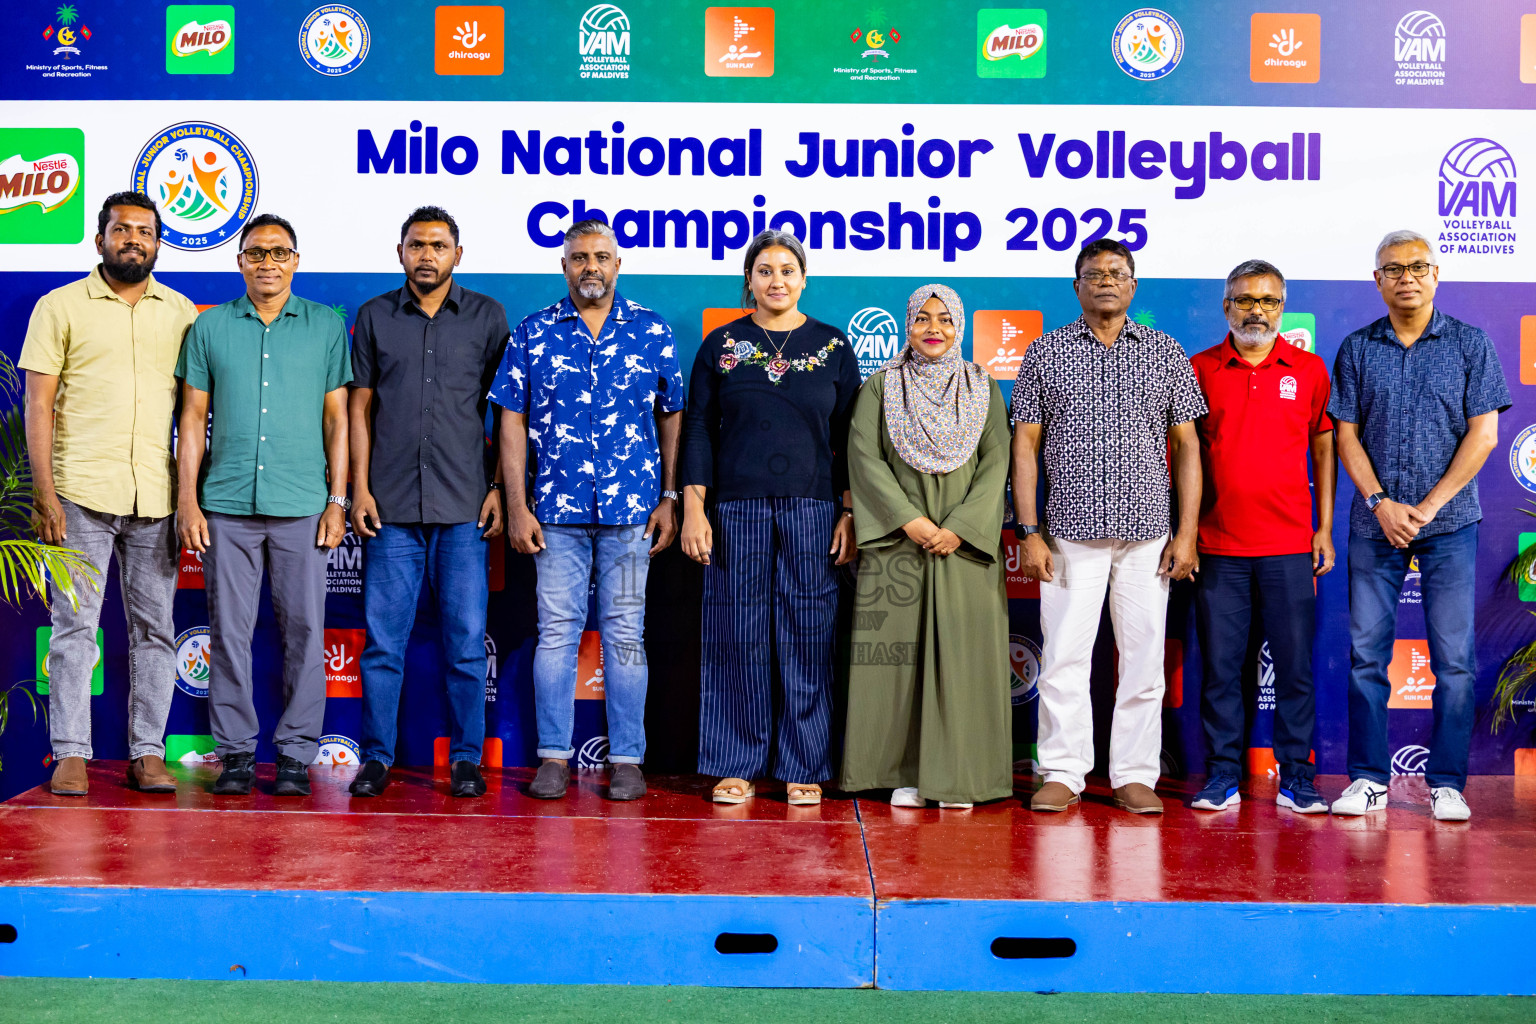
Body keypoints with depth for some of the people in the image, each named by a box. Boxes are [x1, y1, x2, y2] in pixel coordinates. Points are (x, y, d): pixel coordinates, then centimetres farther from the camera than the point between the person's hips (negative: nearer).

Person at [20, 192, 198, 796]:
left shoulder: (181, 313, 13)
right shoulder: (60, 307, 6)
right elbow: (39, 404, 1)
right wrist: (44, 491, -7)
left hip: (157, 497, 3)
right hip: (81, 491, -2)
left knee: (155, 627, 4)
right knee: (74, 622, -2)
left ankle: (147, 753, 11)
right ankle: (71, 754, 5)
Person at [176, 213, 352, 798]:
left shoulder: (326, 326, 8)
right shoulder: (210, 328, 10)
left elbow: (337, 418, 7)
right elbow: (193, 419, 9)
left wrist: (338, 499, 0)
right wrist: (187, 499, 1)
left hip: (302, 506, -1)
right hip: (227, 505, 1)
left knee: (305, 630, -1)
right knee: (229, 631, 2)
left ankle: (295, 755, 7)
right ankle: (235, 751, 12)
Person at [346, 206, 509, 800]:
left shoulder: (486, 316, 7)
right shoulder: (375, 317, 9)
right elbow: (360, 406, 10)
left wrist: (499, 488, 0)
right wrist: (360, 486, 1)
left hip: (464, 506, -1)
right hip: (392, 506, 1)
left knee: (466, 640, 1)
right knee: (383, 638, 2)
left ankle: (466, 758, 12)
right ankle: (376, 757, 13)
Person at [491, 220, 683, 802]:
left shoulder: (652, 333, 6)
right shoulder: (533, 334, 6)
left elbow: (672, 418, 10)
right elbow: (513, 422, 5)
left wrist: (669, 499, 4)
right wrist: (516, 505, -1)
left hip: (632, 510, 0)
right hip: (557, 510, 0)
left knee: (625, 633, 3)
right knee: (556, 630, 3)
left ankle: (627, 759, 10)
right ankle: (554, 756, 11)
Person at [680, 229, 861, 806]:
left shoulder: (833, 347, 7)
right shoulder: (721, 345, 7)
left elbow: (848, 438, 7)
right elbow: (699, 429, 5)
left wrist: (850, 513, -1)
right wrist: (693, 508, -3)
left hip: (812, 510, 0)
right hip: (737, 509, 0)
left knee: (806, 637, 2)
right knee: (737, 637, 2)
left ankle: (805, 769, 11)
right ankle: (737, 766, 12)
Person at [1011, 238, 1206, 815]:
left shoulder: (1166, 354, 9)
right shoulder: (1045, 353, 7)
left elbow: (1187, 446, 8)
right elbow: (1025, 446, 5)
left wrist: (1187, 532, 0)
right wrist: (1029, 532, -3)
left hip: (1147, 531, 1)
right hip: (1071, 530, -1)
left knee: (1144, 655, 3)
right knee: (1064, 655, -1)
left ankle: (1135, 777, 12)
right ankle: (1062, 773, 9)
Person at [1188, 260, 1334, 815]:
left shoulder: (1309, 369, 6)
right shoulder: (1200, 369, 6)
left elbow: (1324, 450, 10)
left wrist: (1325, 529, 5)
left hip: (1290, 545, 0)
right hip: (1217, 545, 0)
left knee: (1295, 664, 2)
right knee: (1219, 665, 3)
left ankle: (1295, 777, 11)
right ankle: (1222, 776, 12)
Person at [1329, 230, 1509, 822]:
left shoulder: (1470, 344, 4)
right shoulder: (1357, 350, 8)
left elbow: (1483, 435, -2)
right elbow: (1346, 436, 5)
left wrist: (1427, 507, -10)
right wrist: (1381, 502, -9)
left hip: (1449, 523, -1)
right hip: (1374, 523, 1)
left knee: (1454, 657, -1)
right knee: (1367, 652, 1)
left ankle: (1446, 783, 7)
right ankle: (1368, 779, 9)